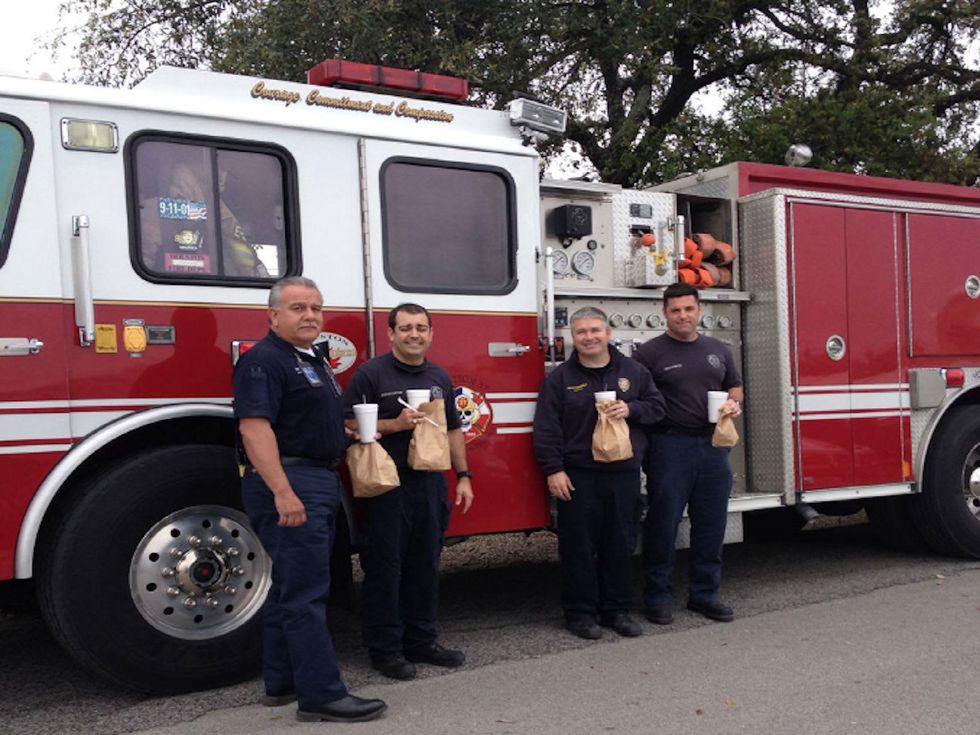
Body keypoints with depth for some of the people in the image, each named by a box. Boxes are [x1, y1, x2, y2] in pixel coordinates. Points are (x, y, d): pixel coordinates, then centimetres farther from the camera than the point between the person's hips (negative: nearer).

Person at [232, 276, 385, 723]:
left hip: (320, 484, 10)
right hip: (288, 484, -10)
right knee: (305, 591, -8)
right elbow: (254, 427, -23)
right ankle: (322, 695, -3)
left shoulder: (313, 361, 18)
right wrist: (283, 492, -29)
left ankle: (282, 682, 25)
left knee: (293, 586, 15)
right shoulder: (264, 361, -13)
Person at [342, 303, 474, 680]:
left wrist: (463, 476, 11)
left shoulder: (439, 377, 13)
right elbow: (348, 425, -11)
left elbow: (452, 429, 17)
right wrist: (396, 424, -20)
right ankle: (385, 649, 13)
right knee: (384, 569, 2)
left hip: (429, 484, 6)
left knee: (425, 567, 13)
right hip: (386, 488, -6)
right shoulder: (371, 374, -6)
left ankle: (420, 641, 25)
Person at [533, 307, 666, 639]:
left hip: (624, 475, 3)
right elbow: (547, 428, -5)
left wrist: (631, 409, -9)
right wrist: (554, 469, -12)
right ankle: (579, 612, 14)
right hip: (578, 477, -3)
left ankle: (617, 609, 23)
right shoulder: (560, 378, -1)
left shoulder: (633, 371, 8)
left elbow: (657, 406, 11)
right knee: (579, 547, 2)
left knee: (620, 545, 10)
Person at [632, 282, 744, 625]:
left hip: (712, 444, 5)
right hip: (669, 446, -5)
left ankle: (704, 593, 23)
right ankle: (657, 596, 13)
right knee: (663, 523, 2)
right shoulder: (650, 353, -3)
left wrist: (734, 403, 1)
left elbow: (734, 386, 22)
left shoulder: (718, 350, 13)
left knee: (711, 523, 10)